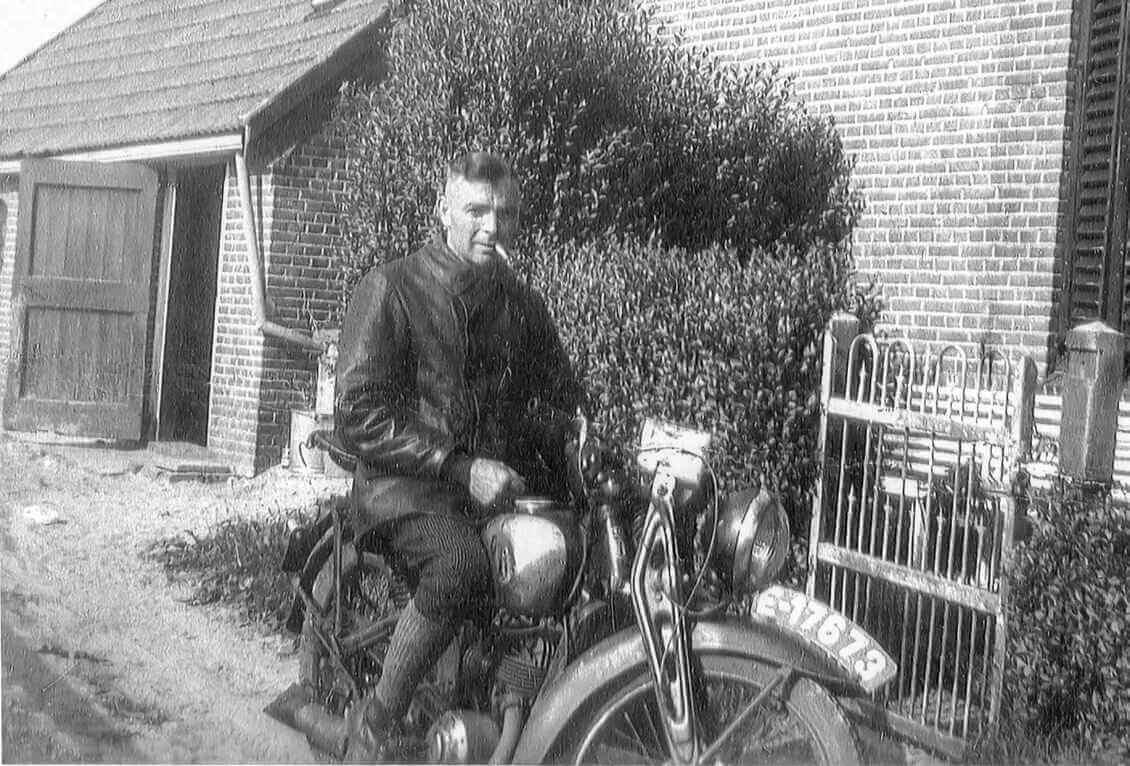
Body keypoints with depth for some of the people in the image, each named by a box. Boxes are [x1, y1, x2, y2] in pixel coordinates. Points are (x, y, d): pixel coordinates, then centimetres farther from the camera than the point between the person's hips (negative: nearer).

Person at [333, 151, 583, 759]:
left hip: (503, 475, 6)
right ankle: (375, 726, -18)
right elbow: (358, 417, -10)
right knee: (461, 564, -37)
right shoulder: (392, 288, -2)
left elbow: (561, 400, 25)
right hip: (407, 481, -6)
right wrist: (460, 469, -19)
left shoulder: (523, 305, 17)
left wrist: (584, 447, 1)